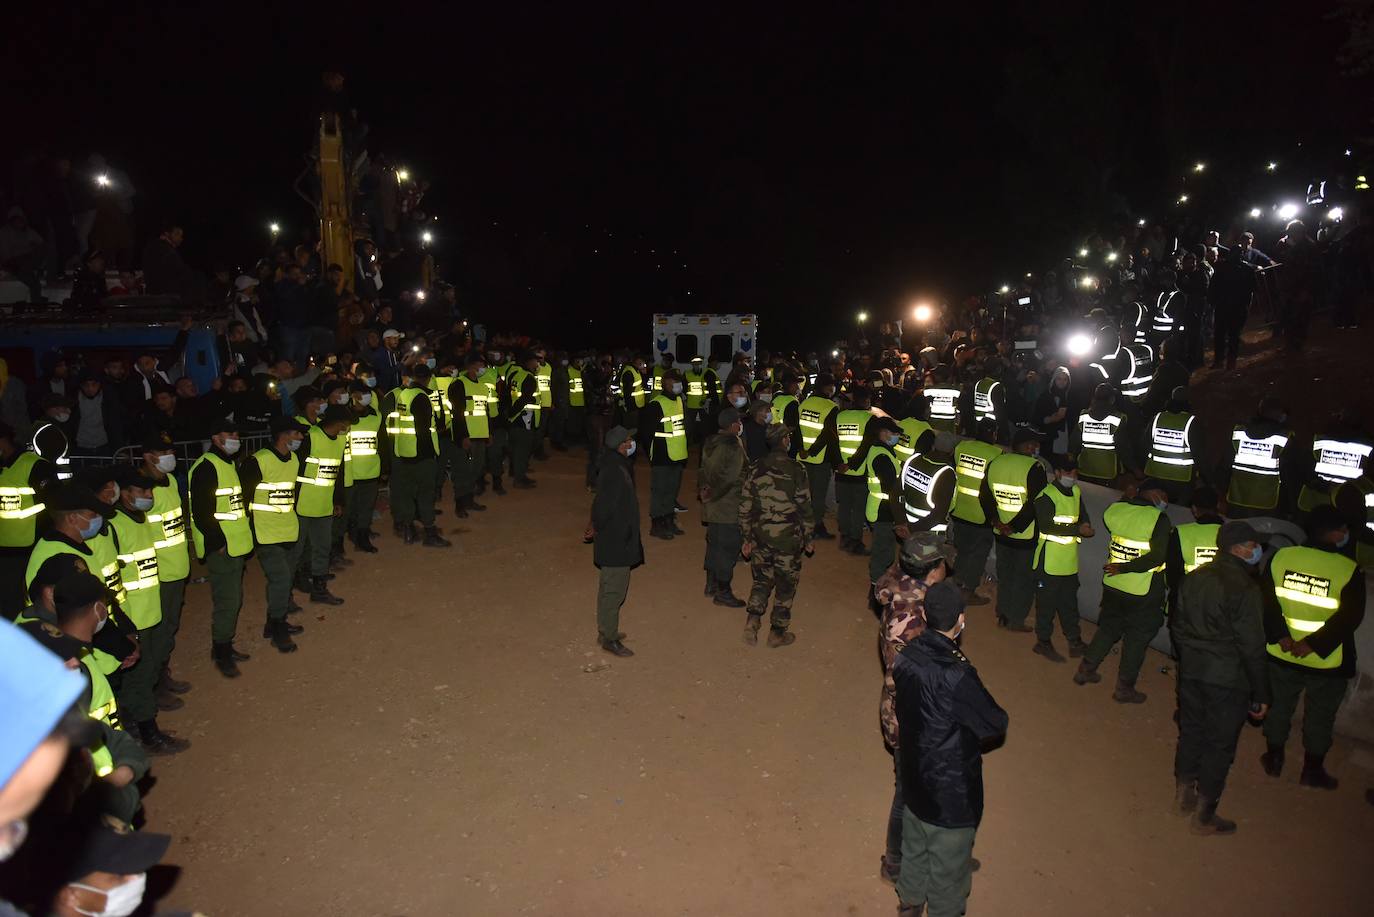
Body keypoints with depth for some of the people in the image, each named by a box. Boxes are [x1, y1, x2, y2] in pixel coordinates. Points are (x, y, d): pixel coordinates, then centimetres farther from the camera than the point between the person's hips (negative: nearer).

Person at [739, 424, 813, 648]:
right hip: (788, 539, -3)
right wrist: (808, 540, 4)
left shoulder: (754, 471, -1)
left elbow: (745, 508, 3)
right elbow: (805, 510, -8)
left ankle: (753, 620, 5)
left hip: (761, 537, 4)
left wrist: (747, 538, 13)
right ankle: (777, 632, 20)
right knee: (786, 586, 11)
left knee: (762, 580, 20)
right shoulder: (796, 472, -13)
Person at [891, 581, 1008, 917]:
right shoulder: (957, 676, -34)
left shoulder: (906, 657, -14)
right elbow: (996, 725, -20)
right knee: (949, 867, 20)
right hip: (952, 791, -7)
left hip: (914, 779, 7)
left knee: (914, 848, 30)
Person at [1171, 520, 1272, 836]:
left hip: (1191, 671, 6)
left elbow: (1176, 625, 12)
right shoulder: (1246, 589, -19)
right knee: (1220, 745, 7)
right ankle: (1204, 815, 17)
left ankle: (1182, 795, 32)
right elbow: (1252, 648, -17)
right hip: (1227, 679, -6)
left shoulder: (1194, 577, 3)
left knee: (1190, 731, 19)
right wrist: (1260, 694, -8)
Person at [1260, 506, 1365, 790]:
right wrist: (1313, 644, -16)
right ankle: (1312, 770, 31)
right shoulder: (1349, 570, -18)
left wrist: (1281, 637, -8)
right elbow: (1350, 617, -19)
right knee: (1320, 716, 16)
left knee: (1279, 706, 20)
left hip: (1282, 656, 2)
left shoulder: (1281, 557, -10)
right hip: (1327, 662, -2)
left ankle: (1274, 758, 34)